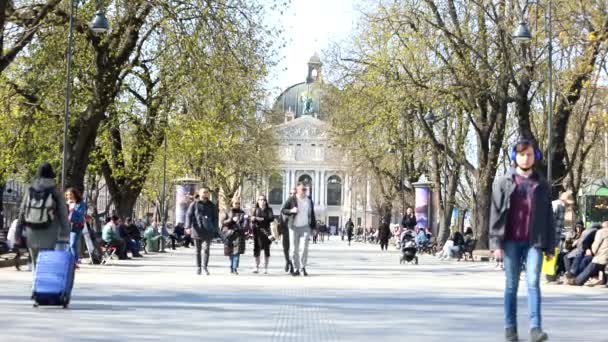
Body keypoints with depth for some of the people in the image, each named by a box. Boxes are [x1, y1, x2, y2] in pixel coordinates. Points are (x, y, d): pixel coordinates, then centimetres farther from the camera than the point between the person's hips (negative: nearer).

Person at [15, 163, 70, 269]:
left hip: (32, 233, 3)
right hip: (48, 235, -3)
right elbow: (63, 214, -7)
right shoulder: (55, 192, -6)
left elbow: (22, 212, 4)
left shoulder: (30, 191, 2)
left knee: (35, 262, 15)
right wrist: (64, 235, -2)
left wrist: (18, 233, 11)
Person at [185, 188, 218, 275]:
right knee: (198, 250, 7)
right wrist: (188, 227, -15)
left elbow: (215, 218, 13)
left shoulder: (211, 205, 8)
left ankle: (205, 266, 2)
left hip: (208, 231, 0)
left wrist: (215, 229, 6)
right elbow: (188, 215, -3)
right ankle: (198, 267, 16)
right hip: (197, 230, 0)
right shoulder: (194, 204, 2)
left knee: (206, 249, -9)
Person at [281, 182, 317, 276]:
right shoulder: (292, 200, -3)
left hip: (305, 227, 1)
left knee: (305, 247, -11)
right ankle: (296, 269, 10)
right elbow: (283, 210, 0)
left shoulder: (309, 201, 7)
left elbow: (312, 214, 12)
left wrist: (313, 227, 10)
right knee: (294, 249, 1)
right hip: (294, 227, -1)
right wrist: (291, 211, -19)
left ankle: (303, 267, 2)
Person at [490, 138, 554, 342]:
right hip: (511, 241, 0)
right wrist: (496, 243, -5)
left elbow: (549, 218, 11)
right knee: (511, 285, 5)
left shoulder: (542, 185, 11)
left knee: (533, 282, -12)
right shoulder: (504, 183, 7)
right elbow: (495, 214, 3)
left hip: (534, 242, 0)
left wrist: (550, 247, 7)